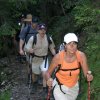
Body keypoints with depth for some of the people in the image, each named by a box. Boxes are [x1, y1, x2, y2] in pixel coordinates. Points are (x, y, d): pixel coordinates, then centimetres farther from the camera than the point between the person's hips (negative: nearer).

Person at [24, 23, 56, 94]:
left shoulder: (49, 38, -13)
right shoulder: (33, 38, -20)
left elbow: (52, 48, 1)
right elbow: (27, 48, -21)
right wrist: (30, 50, -44)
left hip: (44, 59, 0)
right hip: (35, 59, 0)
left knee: (44, 74, -15)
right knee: (35, 74, 17)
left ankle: (44, 89, 1)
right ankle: (34, 85, 48)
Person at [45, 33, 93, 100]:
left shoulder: (81, 56, -21)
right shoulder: (58, 57, -25)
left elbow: (86, 73, -11)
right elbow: (48, 72, -12)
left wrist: (89, 76, -33)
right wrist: (49, 80, -33)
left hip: (74, 88, 3)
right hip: (59, 87, -3)